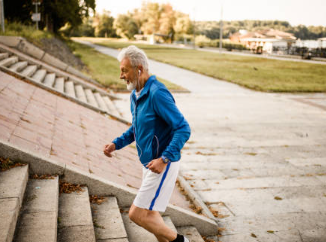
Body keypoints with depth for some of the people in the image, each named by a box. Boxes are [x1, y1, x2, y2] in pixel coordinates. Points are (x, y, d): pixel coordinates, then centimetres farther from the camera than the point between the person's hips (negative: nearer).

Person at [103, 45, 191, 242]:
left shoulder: (157, 93, -22)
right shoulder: (136, 95, 8)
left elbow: (184, 129, -24)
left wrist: (164, 159, -32)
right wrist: (117, 144, 9)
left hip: (163, 165, -9)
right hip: (150, 164, 9)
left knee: (137, 214, -7)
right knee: (149, 214, 17)